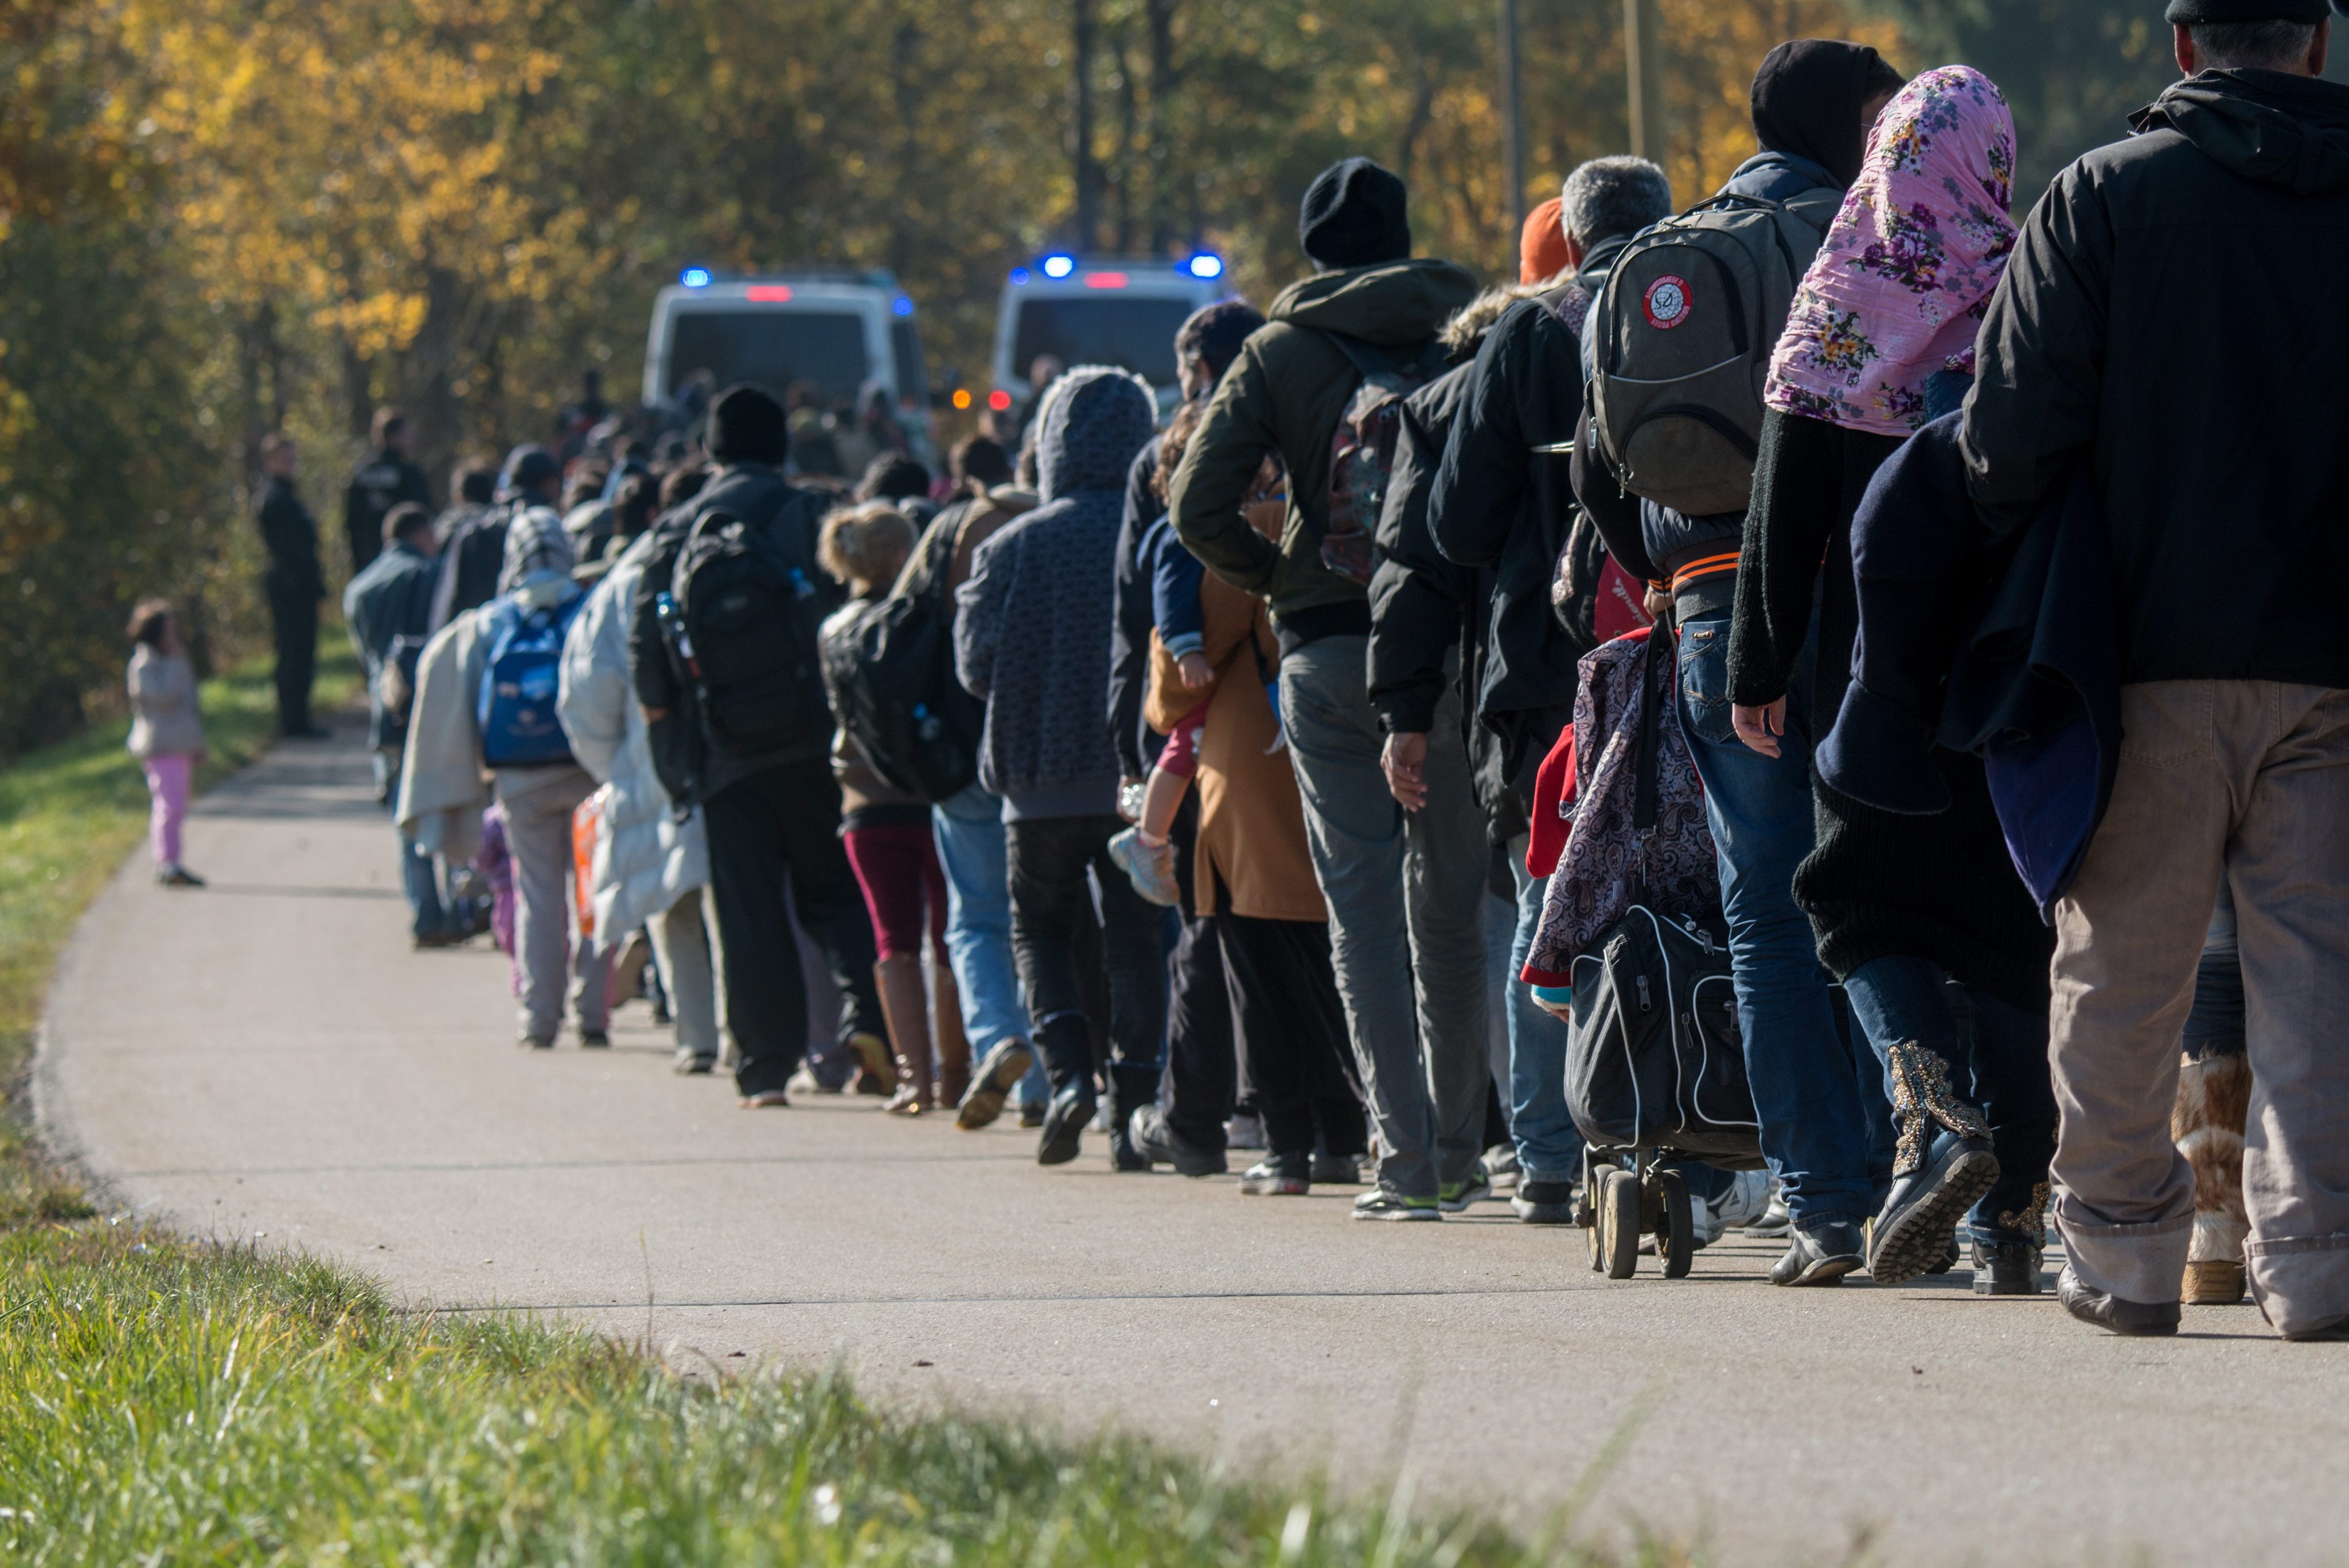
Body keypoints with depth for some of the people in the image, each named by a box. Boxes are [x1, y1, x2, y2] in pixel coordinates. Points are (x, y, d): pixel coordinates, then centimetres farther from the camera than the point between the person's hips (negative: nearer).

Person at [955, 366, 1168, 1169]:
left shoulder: (1016, 547, -8)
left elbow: (977, 666, -1)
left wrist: (970, 603, 16)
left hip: (1044, 780, -1)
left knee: (1041, 926, 16)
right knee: (1136, 939, 9)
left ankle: (1068, 1072, -5)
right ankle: (1132, 1113, 2)